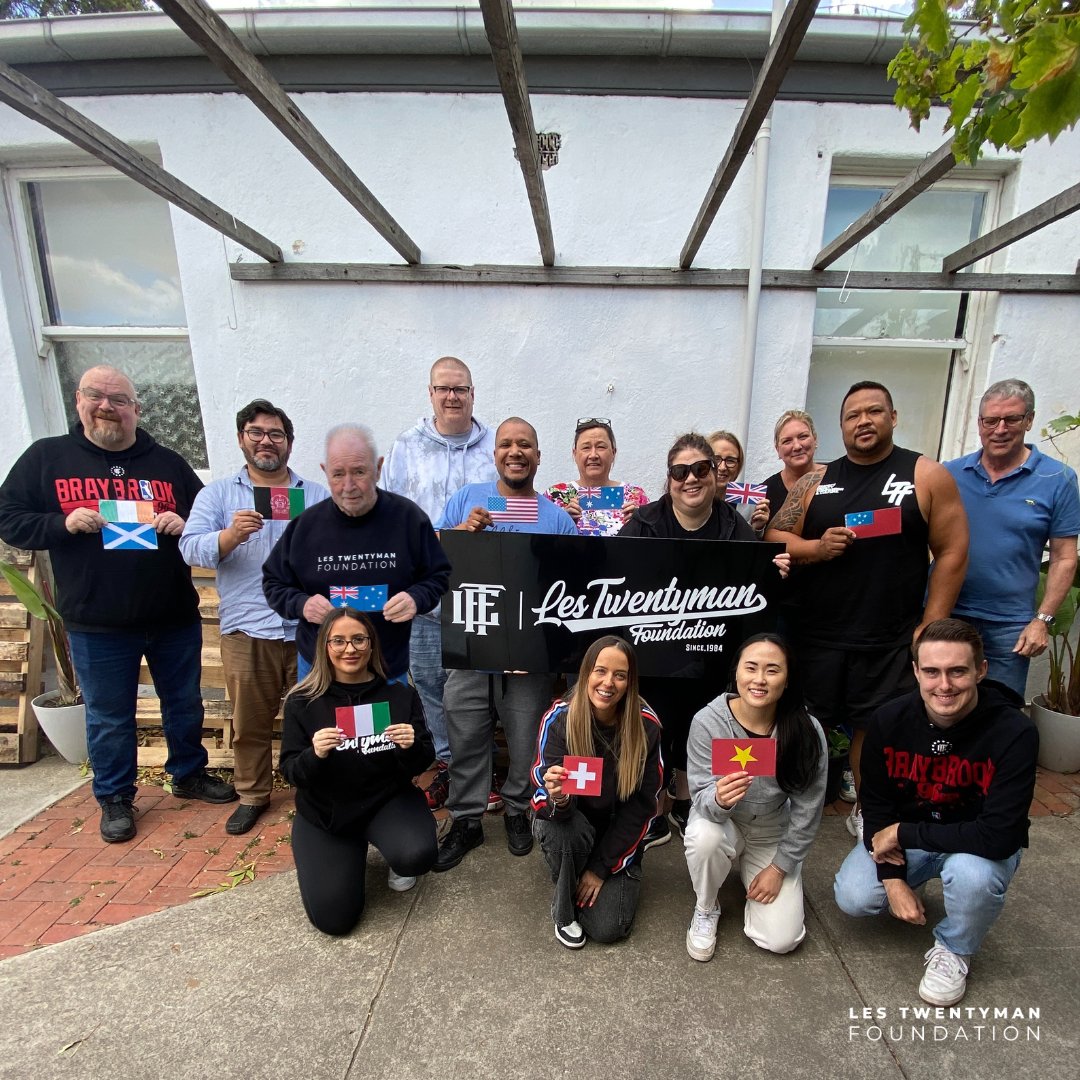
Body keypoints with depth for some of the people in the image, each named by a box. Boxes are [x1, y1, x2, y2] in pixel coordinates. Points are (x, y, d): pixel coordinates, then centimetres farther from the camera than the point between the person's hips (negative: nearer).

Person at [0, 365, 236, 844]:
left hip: (175, 616, 2)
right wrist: (64, 523, -16)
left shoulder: (168, 463, 5)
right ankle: (115, 799, 33)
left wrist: (183, 524, -12)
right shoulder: (45, 457, 1)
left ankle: (189, 774, 37)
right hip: (96, 625, -1)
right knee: (108, 718, 13)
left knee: (185, 704, 16)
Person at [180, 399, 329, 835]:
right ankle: (252, 795, 33)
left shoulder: (318, 496, 10)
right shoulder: (217, 493, 10)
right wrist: (231, 534, -22)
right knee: (249, 721, 11)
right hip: (247, 630, 0)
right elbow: (191, 548, -3)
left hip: (309, 628, 0)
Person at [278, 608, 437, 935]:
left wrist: (411, 747, -27)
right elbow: (291, 773, -7)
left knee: (417, 855, -29)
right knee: (333, 917, -11)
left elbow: (420, 765, -3)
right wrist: (315, 755, -29)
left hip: (387, 800, 0)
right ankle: (351, 855, 23)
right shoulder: (302, 702, -9)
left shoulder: (400, 695, -8)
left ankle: (399, 864, 11)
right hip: (324, 812, 1)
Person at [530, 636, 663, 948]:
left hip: (618, 835, 1)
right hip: (569, 823, -1)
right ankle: (564, 909, -4)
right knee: (566, 828, -35)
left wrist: (602, 867, -13)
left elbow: (642, 805, -12)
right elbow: (544, 793, -23)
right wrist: (557, 798, -48)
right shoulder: (559, 718, -24)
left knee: (607, 928, -14)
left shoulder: (646, 725, -19)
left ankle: (597, 881, 20)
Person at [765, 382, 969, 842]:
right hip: (814, 632, 2)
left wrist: (931, 626, -6)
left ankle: (866, 810, 34)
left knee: (875, 726, 11)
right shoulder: (815, 482, 5)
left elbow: (952, 553, -2)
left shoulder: (927, 476, 0)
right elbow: (774, 538, 5)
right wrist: (816, 548, -15)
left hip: (889, 638, -1)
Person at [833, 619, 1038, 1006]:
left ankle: (954, 951, -1)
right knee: (853, 897, -15)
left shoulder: (1014, 733, -27)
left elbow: (999, 836, -29)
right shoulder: (890, 720, -17)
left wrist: (903, 833, -23)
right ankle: (912, 884, 20)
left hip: (979, 845, -2)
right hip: (903, 837, 2)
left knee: (972, 873, -35)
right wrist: (893, 878, -13)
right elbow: (875, 803, -5)